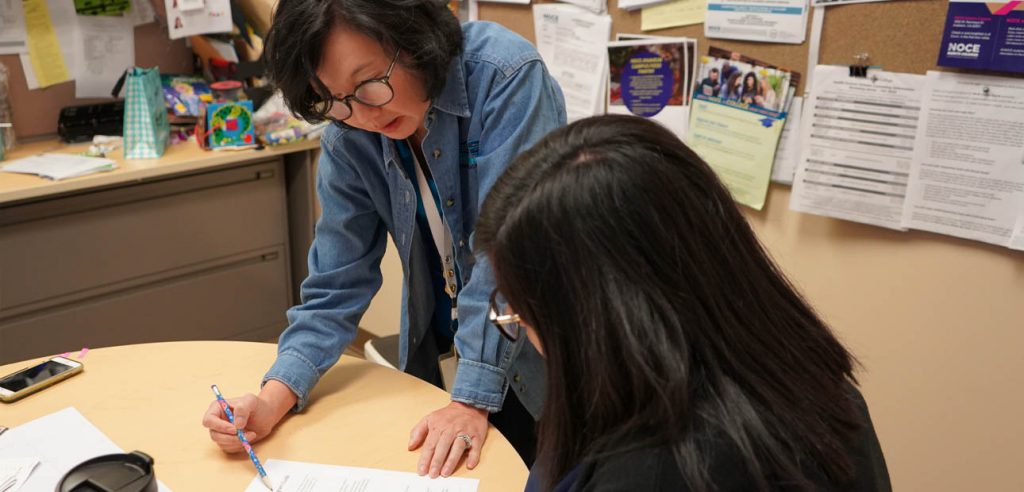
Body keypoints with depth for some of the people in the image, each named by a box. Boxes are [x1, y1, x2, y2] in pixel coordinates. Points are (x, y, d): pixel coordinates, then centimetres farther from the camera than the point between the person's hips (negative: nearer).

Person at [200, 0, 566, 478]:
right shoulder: (349, 142, -12)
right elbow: (337, 284, -9)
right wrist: (272, 400, -22)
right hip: (443, 347, 3)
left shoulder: (506, 76, -26)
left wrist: (472, 399, -31)